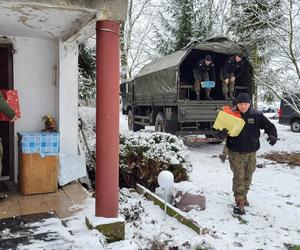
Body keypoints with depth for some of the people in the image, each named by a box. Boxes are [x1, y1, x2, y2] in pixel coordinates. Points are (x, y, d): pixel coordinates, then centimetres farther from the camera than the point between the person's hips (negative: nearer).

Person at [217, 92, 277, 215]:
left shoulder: (257, 115, -3)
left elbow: (269, 126, 1)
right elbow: (222, 128, -9)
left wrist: (272, 135, -20)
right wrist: (222, 134, -33)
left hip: (251, 153, 3)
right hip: (236, 153, -3)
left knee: (247, 177, 17)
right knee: (238, 177, -6)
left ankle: (243, 196, 37)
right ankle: (239, 203, 0)